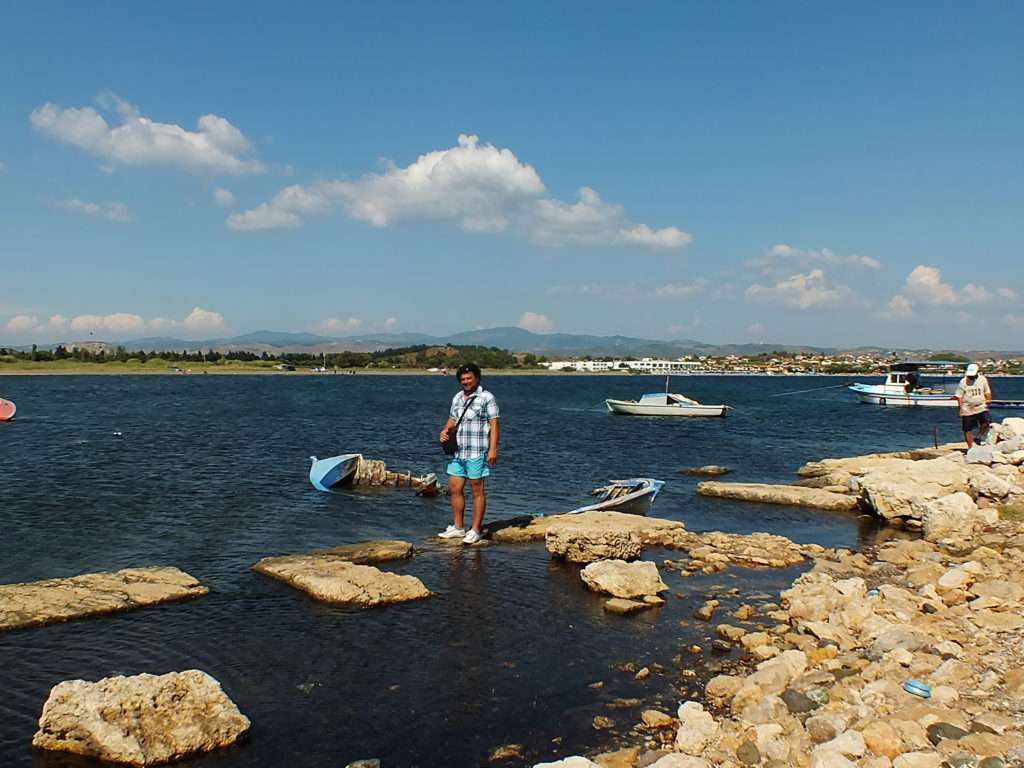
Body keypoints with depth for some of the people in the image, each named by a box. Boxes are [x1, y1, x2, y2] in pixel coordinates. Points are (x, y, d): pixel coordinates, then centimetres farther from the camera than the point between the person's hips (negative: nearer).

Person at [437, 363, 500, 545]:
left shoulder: (486, 398, -5)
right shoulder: (457, 398, 15)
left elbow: (494, 425, -9)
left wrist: (493, 449, -16)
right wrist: (445, 430, 1)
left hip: (477, 453, -7)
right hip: (458, 452, 7)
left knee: (477, 490, 1)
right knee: (454, 489, 9)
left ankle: (476, 530, 8)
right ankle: (458, 528, 20)